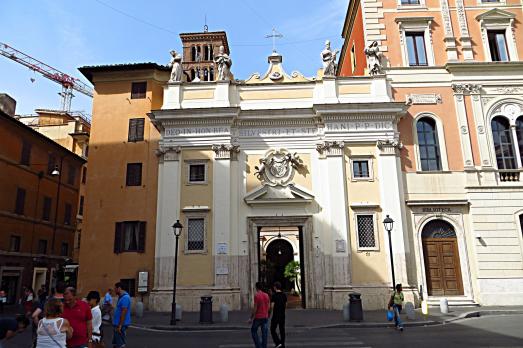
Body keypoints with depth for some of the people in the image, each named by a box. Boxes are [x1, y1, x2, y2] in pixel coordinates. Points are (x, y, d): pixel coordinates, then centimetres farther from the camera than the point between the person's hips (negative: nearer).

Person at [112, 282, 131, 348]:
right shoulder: (121, 297, 12)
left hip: (120, 324, -10)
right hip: (117, 323, 10)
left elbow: (124, 312, -23)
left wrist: (120, 325, -23)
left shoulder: (125, 297, -20)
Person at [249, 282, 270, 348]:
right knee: (264, 333, 10)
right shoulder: (266, 295, 5)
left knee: (253, 331, 10)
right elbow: (269, 307, 8)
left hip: (258, 317, -5)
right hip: (265, 317, 5)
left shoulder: (256, 296, -13)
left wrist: (251, 318, -8)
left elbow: (255, 308, -14)